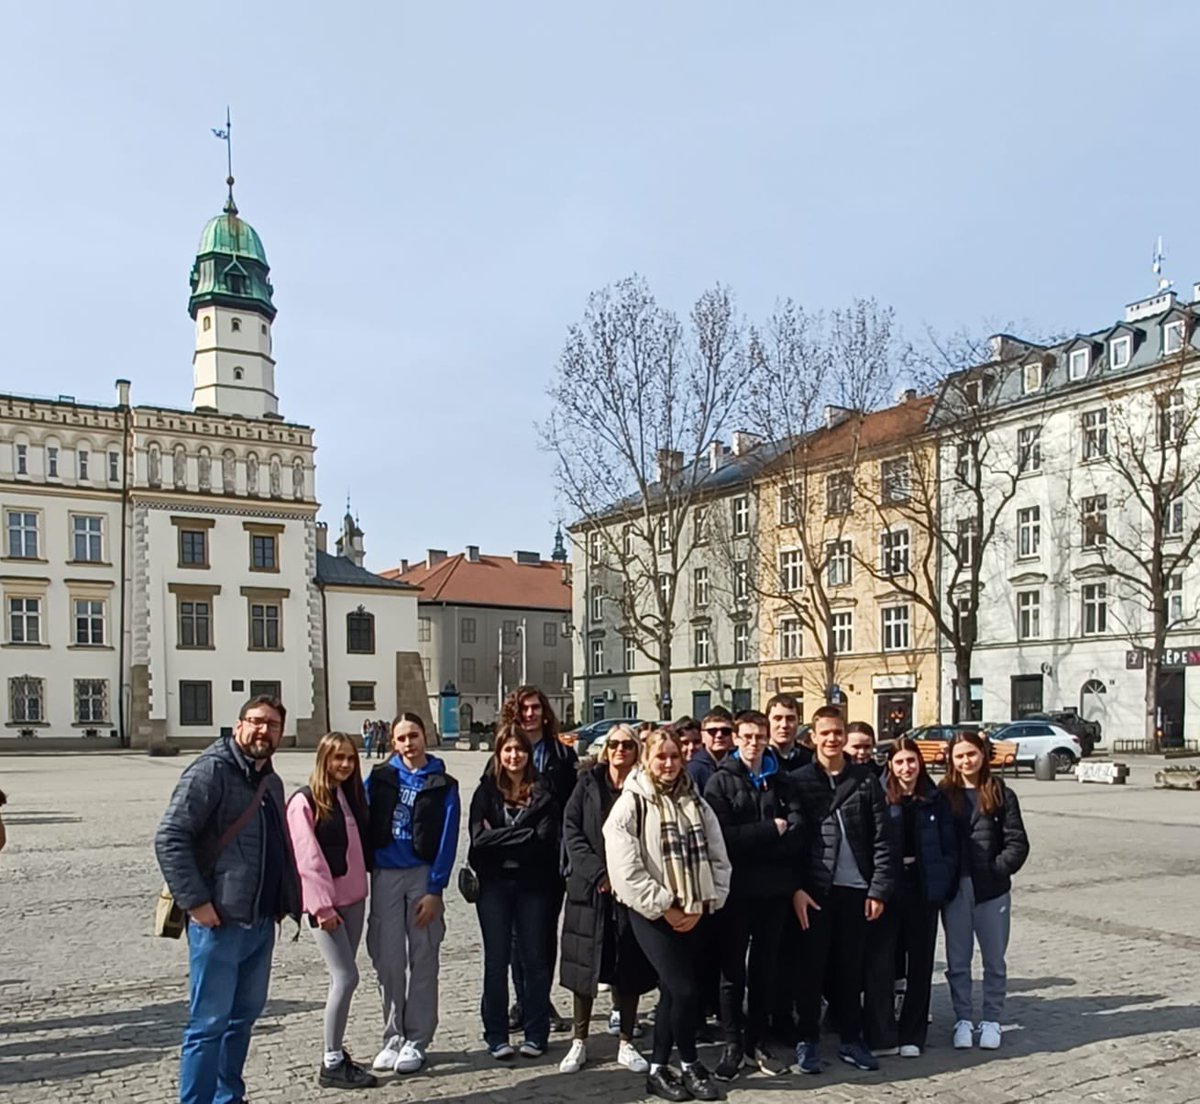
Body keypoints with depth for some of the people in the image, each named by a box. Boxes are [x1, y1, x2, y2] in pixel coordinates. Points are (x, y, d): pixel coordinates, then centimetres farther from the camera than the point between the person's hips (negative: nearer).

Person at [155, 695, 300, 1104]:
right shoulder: (211, 770, -12)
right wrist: (195, 901, -20)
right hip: (220, 921, -8)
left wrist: (287, 899, 13)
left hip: (261, 922, 8)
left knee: (244, 1016, 17)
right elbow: (169, 839, -18)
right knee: (209, 1022, -1)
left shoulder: (271, 782, 14)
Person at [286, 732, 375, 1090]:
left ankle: (336, 1051, 20)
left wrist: (363, 886, 10)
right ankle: (332, 1064, 1)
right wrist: (322, 905, -16)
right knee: (346, 977, -9)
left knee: (343, 977, 9)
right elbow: (308, 858, -14)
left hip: (353, 897, 7)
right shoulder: (305, 800, -10)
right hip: (325, 900, -7)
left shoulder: (352, 795, 12)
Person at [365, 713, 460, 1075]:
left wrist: (434, 890, -9)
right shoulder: (380, 778, 4)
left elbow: (447, 840, -4)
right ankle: (393, 1036, 18)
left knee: (422, 960, 3)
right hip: (384, 876, 2)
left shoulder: (442, 785, -1)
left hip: (422, 876, -1)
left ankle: (416, 1041, 13)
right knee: (388, 960, 4)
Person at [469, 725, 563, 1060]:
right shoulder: (486, 791, 4)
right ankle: (496, 1035, 16)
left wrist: (500, 839, -12)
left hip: (533, 885, 0)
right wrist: (525, 836, -13)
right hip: (494, 885, 0)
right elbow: (479, 838, -9)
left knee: (535, 959, 6)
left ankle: (535, 1034, 18)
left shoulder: (542, 792, 2)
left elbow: (547, 840, -10)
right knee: (496, 961, 7)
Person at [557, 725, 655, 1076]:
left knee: (629, 967, 6)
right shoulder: (589, 782, 4)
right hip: (589, 886, 0)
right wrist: (597, 873, -12)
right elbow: (571, 829, -2)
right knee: (585, 965, 5)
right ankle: (579, 1043, 18)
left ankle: (626, 1043, 19)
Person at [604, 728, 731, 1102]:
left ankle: (658, 1069, 23)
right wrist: (664, 907, -13)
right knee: (686, 989, -9)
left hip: (691, 913, 5)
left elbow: (717, 858, 6)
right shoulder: (630, 804, -8)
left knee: (672, 991, 9)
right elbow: (626, 869, -14)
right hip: (652, 913, -5)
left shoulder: (696, 803, 8)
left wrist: (702, 904, -6)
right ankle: (690, 1064, 12)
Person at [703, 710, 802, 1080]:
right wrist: (771, 831, -12)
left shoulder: (779, 780, 10)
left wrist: (751, 839, -16)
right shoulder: (721, 781, -2)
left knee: (765, 967, 12)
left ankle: (757, 1042, 23)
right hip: (736, 887, -3)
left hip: (775, 887, 4)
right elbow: (721, 835, -15)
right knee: (733, 969, 5)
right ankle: (733, 1045, 15)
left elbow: (796, 828, -5)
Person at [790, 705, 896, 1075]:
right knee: (811, 968, 5)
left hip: (855, 888, 1)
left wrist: (879, 889, -3)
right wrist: (795, 888, -8)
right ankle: (807, 1039, 18)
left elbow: (882, 839, 2)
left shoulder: (866, 780, 3)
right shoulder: (799, 780, 0)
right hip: (813, 890, -1)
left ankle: (851, 1039, 24)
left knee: (850, 968, 11)